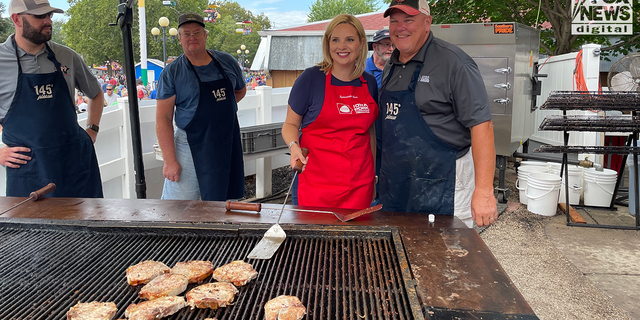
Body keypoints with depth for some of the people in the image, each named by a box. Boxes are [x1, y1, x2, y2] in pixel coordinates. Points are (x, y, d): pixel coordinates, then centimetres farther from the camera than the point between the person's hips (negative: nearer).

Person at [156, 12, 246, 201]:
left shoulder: (227, 62, 5)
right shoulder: (172, 72, -5)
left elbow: (240, 91, 24)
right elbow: (163, 118, -9)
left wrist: (221, 109, 7)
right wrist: (170, 161, -15)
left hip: (228, 145, 4)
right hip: (190, 147, -4)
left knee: (222, 200, 14)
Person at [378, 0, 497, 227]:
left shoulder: (453, 62, -12)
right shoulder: (390, 67, 12)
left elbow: (481, 124, -17)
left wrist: (484, 191, -21)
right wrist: (384, 172, 14)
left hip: (441, 187, -7)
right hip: (393, 185, 7)